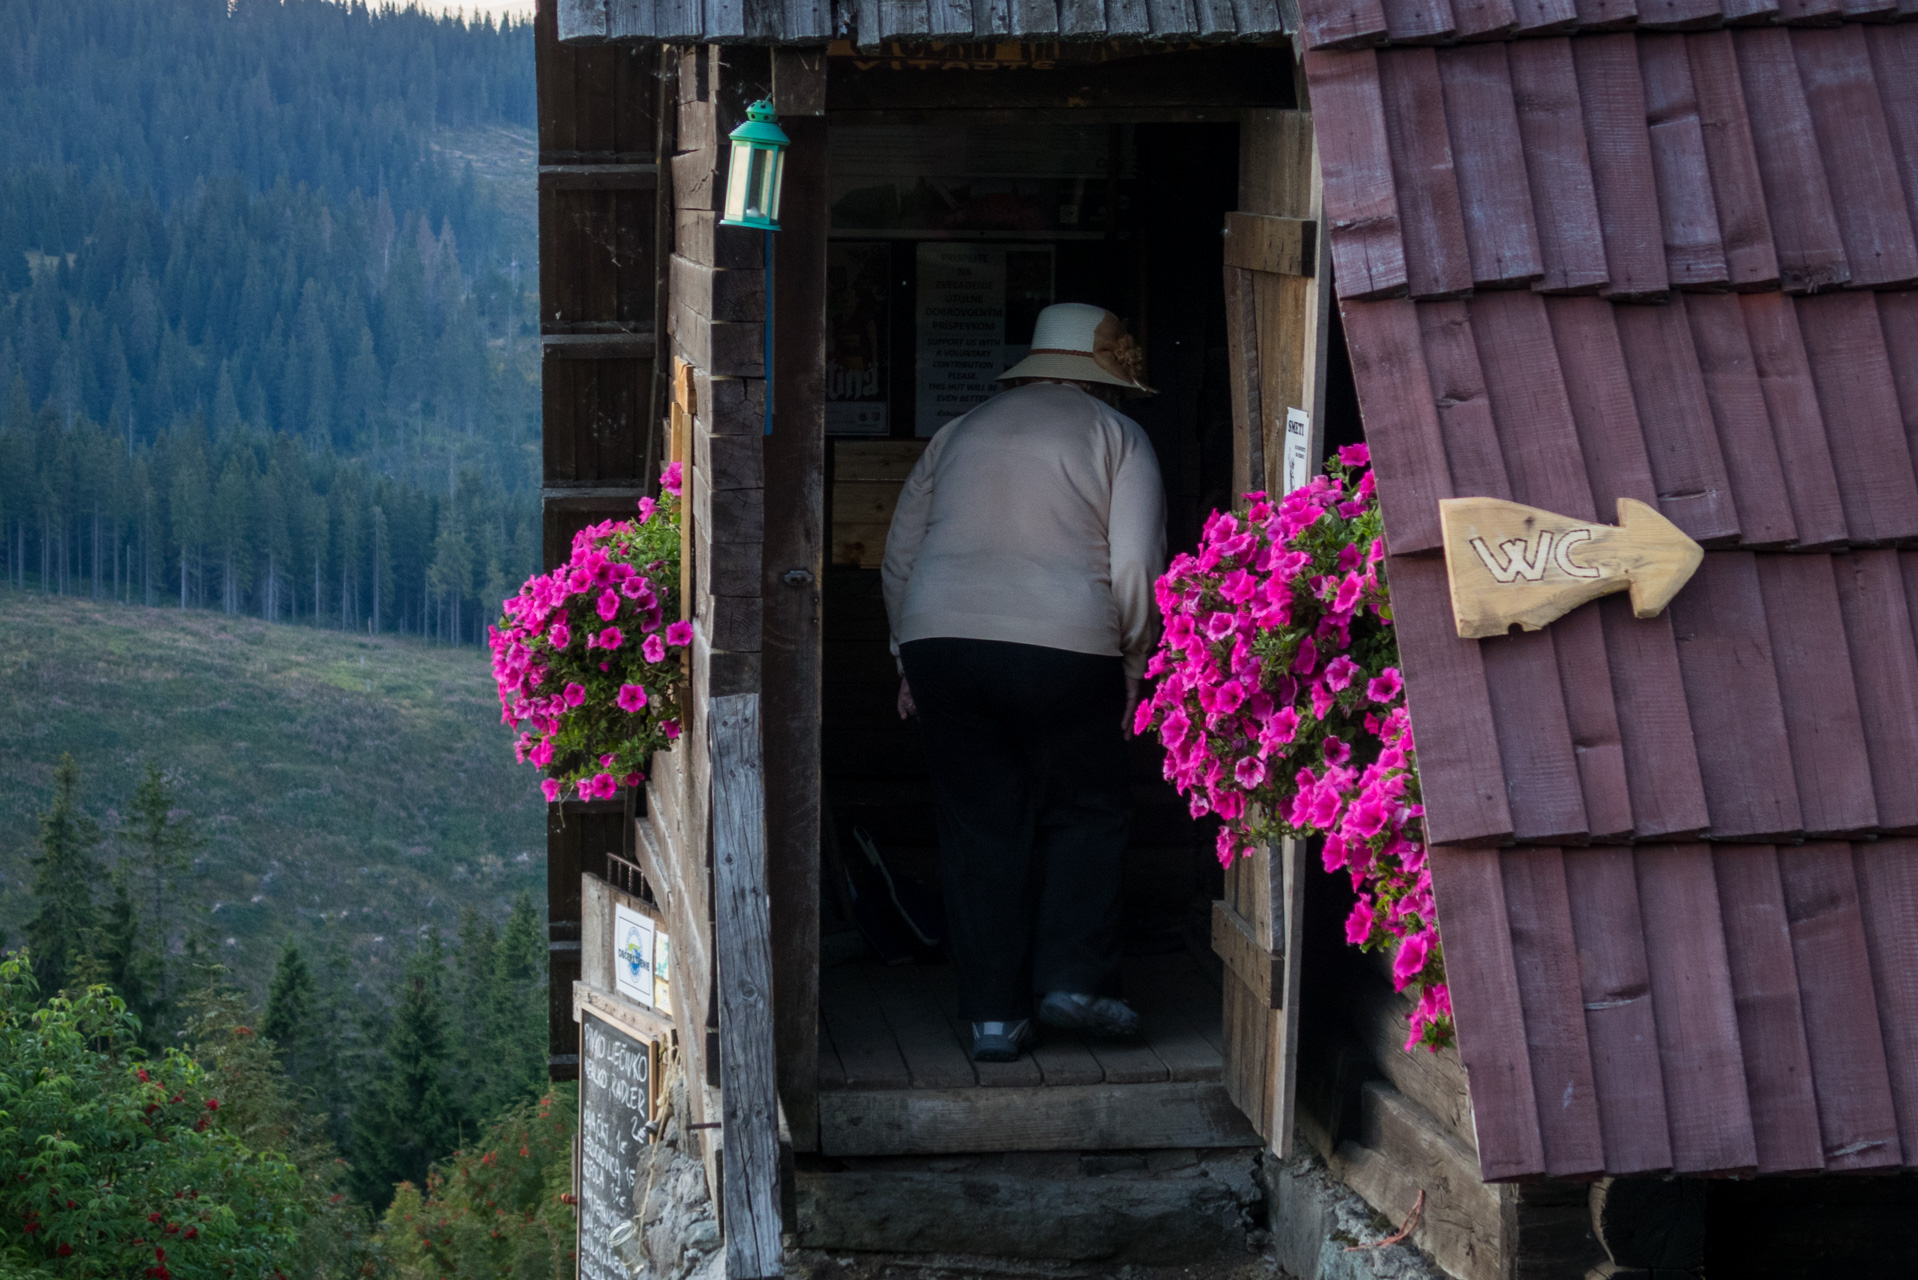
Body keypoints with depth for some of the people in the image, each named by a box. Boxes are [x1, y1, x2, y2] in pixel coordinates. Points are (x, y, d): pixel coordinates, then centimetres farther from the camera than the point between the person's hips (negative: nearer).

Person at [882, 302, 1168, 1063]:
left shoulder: (962, 432, 21)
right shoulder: (1117, 437, 9)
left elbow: (900, 553, 20)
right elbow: (1137, 565, -2)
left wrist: (911, 660, 25)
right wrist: (1134, 662, 9)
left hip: (941, 640, 3)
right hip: (1064, 648, -3)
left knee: (979, 828, 8)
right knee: (1086, 814, 13)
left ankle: (993, 1014, 7)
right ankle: (1074, 979, 2)